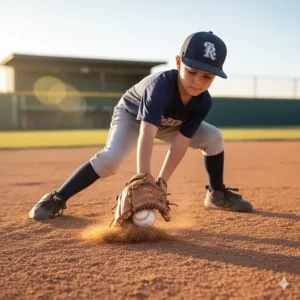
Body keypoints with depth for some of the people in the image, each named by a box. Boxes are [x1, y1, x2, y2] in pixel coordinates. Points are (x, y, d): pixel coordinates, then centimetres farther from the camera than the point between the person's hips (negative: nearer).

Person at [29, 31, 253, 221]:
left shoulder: (203, 102, -27)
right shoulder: (161, 85, -43)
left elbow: (180, 143, -27)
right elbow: (146, 134, -54)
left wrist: (161, 182, -34)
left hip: (167, 123, 5)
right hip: (132, 114, -5)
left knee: (214, 137, -8)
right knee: (110, 159, -29)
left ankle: (218, 195, 10)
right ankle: (56, 199, -17)